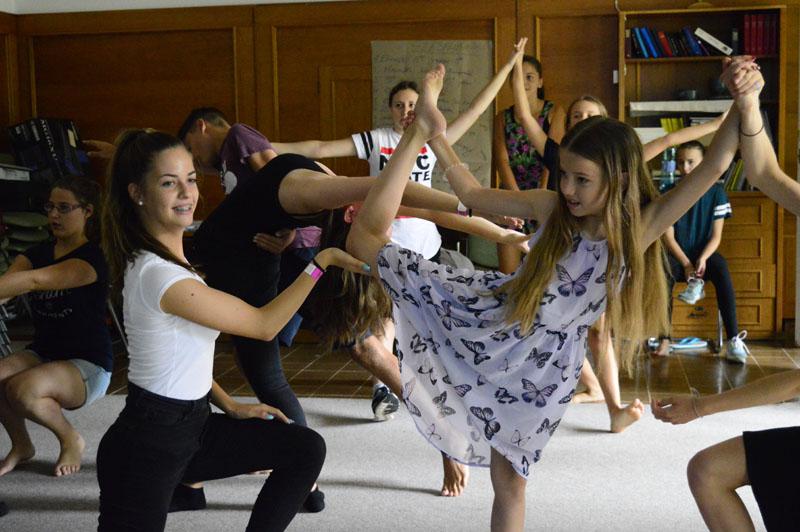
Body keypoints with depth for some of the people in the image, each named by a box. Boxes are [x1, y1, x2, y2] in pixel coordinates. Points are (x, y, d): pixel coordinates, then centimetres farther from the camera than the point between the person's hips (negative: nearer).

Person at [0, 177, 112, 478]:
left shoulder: (92, 259, -14)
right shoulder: (37, 253, 7)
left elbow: (33, 281, -31)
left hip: (88, 365, -6)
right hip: (41, 354, 6)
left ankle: (71, 439, -1)